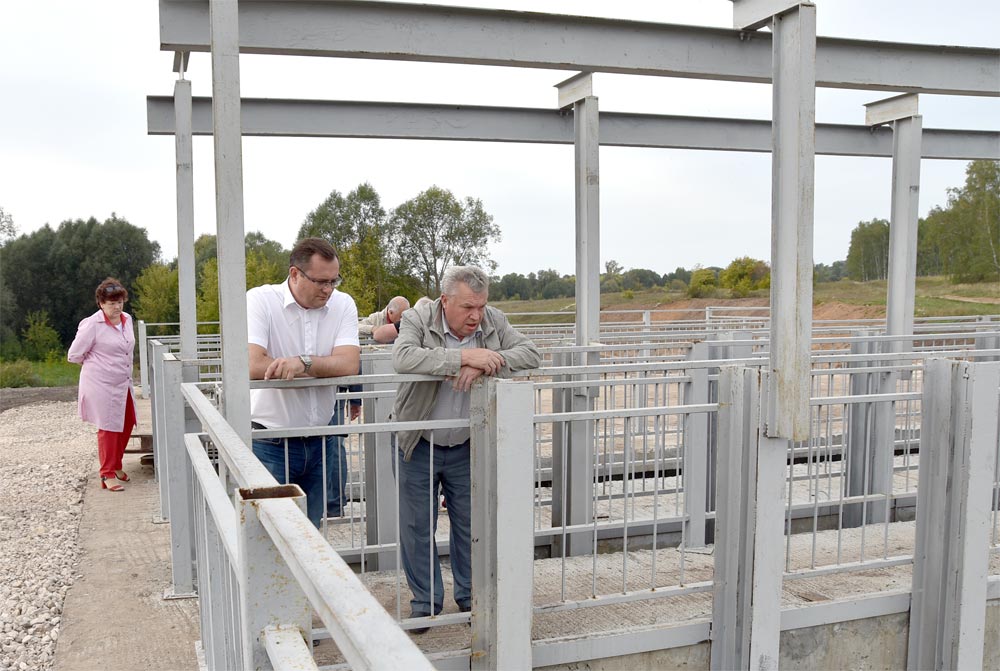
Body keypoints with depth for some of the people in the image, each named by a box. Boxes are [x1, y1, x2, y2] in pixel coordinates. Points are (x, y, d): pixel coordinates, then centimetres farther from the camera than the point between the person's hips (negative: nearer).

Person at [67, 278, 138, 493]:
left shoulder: (127, 319, 5)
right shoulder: (92, 324, -16)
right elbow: (74, 355, -10)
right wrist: (94, 364, 4)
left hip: (123, 382, 7)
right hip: (102, 384, -7)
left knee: (126, 424, 12)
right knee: (108, 427, -1)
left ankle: (116, 465, 31)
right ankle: (108, 475, 8)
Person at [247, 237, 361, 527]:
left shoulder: (343, 304, 1)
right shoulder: (260, 300, -10)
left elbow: (350, 364, -13)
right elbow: (252, 366, -23)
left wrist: (303, 362, -30)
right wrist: (324, 368, -15)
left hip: (322, 441, 4)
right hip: (270, 445, -3)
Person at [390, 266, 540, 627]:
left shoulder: (493, 322, -7)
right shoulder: (418, 319, -17)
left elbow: (531, 353, -16)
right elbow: (403, 357, -36)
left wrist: (482, 365, -31)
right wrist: (465, 356, -40)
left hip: (467, 447, 3)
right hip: (419, 446, -2)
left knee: (470, 525, 13)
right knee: (416, 528, 7)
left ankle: (470, 597, 32)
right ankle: (425, 604, 25)